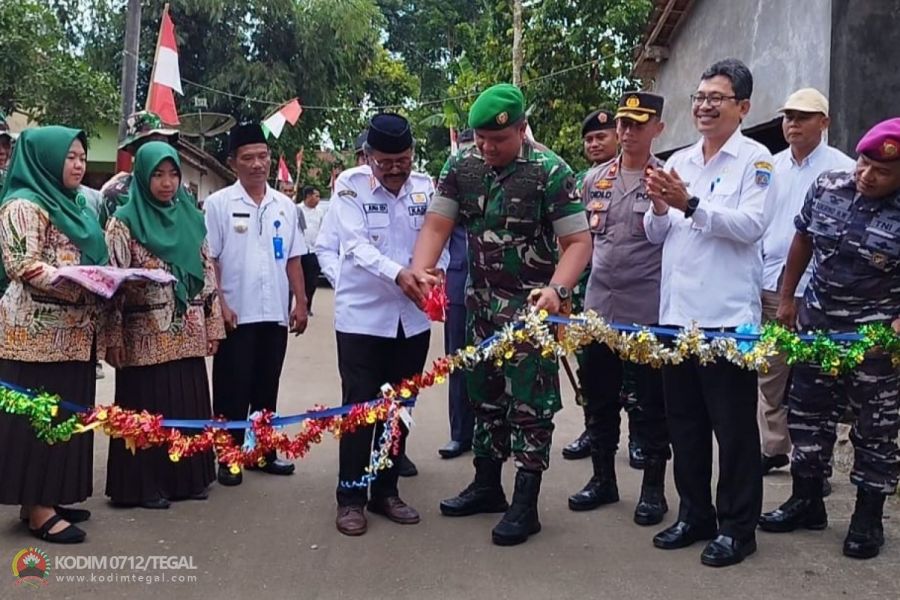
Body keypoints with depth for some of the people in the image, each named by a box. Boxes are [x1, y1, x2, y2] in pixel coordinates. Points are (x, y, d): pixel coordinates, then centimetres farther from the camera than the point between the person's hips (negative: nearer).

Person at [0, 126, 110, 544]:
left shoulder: (70, 205, 19)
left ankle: (46, 498, 21)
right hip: (38, 334, -9)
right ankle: (38, 510, 2)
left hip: (71, 333, 9)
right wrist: (82, 284, -28)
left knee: (64, 416, 12)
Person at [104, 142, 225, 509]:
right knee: (148, 408, 2)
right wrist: (114, 338, -11)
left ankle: (188, 477, 23)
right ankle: (145, 485, 14)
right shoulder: (124, 223, -4)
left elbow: (208, 274, 12)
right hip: (146, 336, -4)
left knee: (189, 405, 9)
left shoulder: (191, 219, 10)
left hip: (188, 335, 5)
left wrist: (213, 325, 9)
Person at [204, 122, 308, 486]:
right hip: (236, 315, -4)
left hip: (275, 314, 4)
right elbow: (207, 260, -6)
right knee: (233, 391, 4)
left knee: (267, 388, 13)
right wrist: (219, 305, -12)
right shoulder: (218, 204, -3)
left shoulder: (285, 206, 9)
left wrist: (300, 303, 5)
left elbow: (293, 260, 11)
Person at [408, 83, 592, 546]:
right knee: (484, 394, 15)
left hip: (530, 305, -5)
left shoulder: (550, 172, -16)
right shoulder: (462, 166, -1)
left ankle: (525, 504, 9)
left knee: (529, 401, -2)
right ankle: (487, 485, 30)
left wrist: (556, 289, -33)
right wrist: (420, 269, -20)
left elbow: (578, 241, -16)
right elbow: (437, 224, -2)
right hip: (481, 301, 6)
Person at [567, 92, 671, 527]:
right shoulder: (595, 178, 11)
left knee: (649, 402, 5)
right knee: (599, 397, 13)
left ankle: (653, 487, 18)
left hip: (647, 311, -5)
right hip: (598, 307, 5)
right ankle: (603, 478, 28)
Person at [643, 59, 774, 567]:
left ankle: (737, 527, 17)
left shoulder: (756, 160, -2)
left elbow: (751, 225, -16)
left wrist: (690, 205, -22)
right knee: (684, 422, 14)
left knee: (734, 426, 4)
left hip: (727, 314, -6)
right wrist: (660, 209, -5)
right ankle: (695, 515, 28)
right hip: (677, 311, 6)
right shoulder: (678, 162, 15)